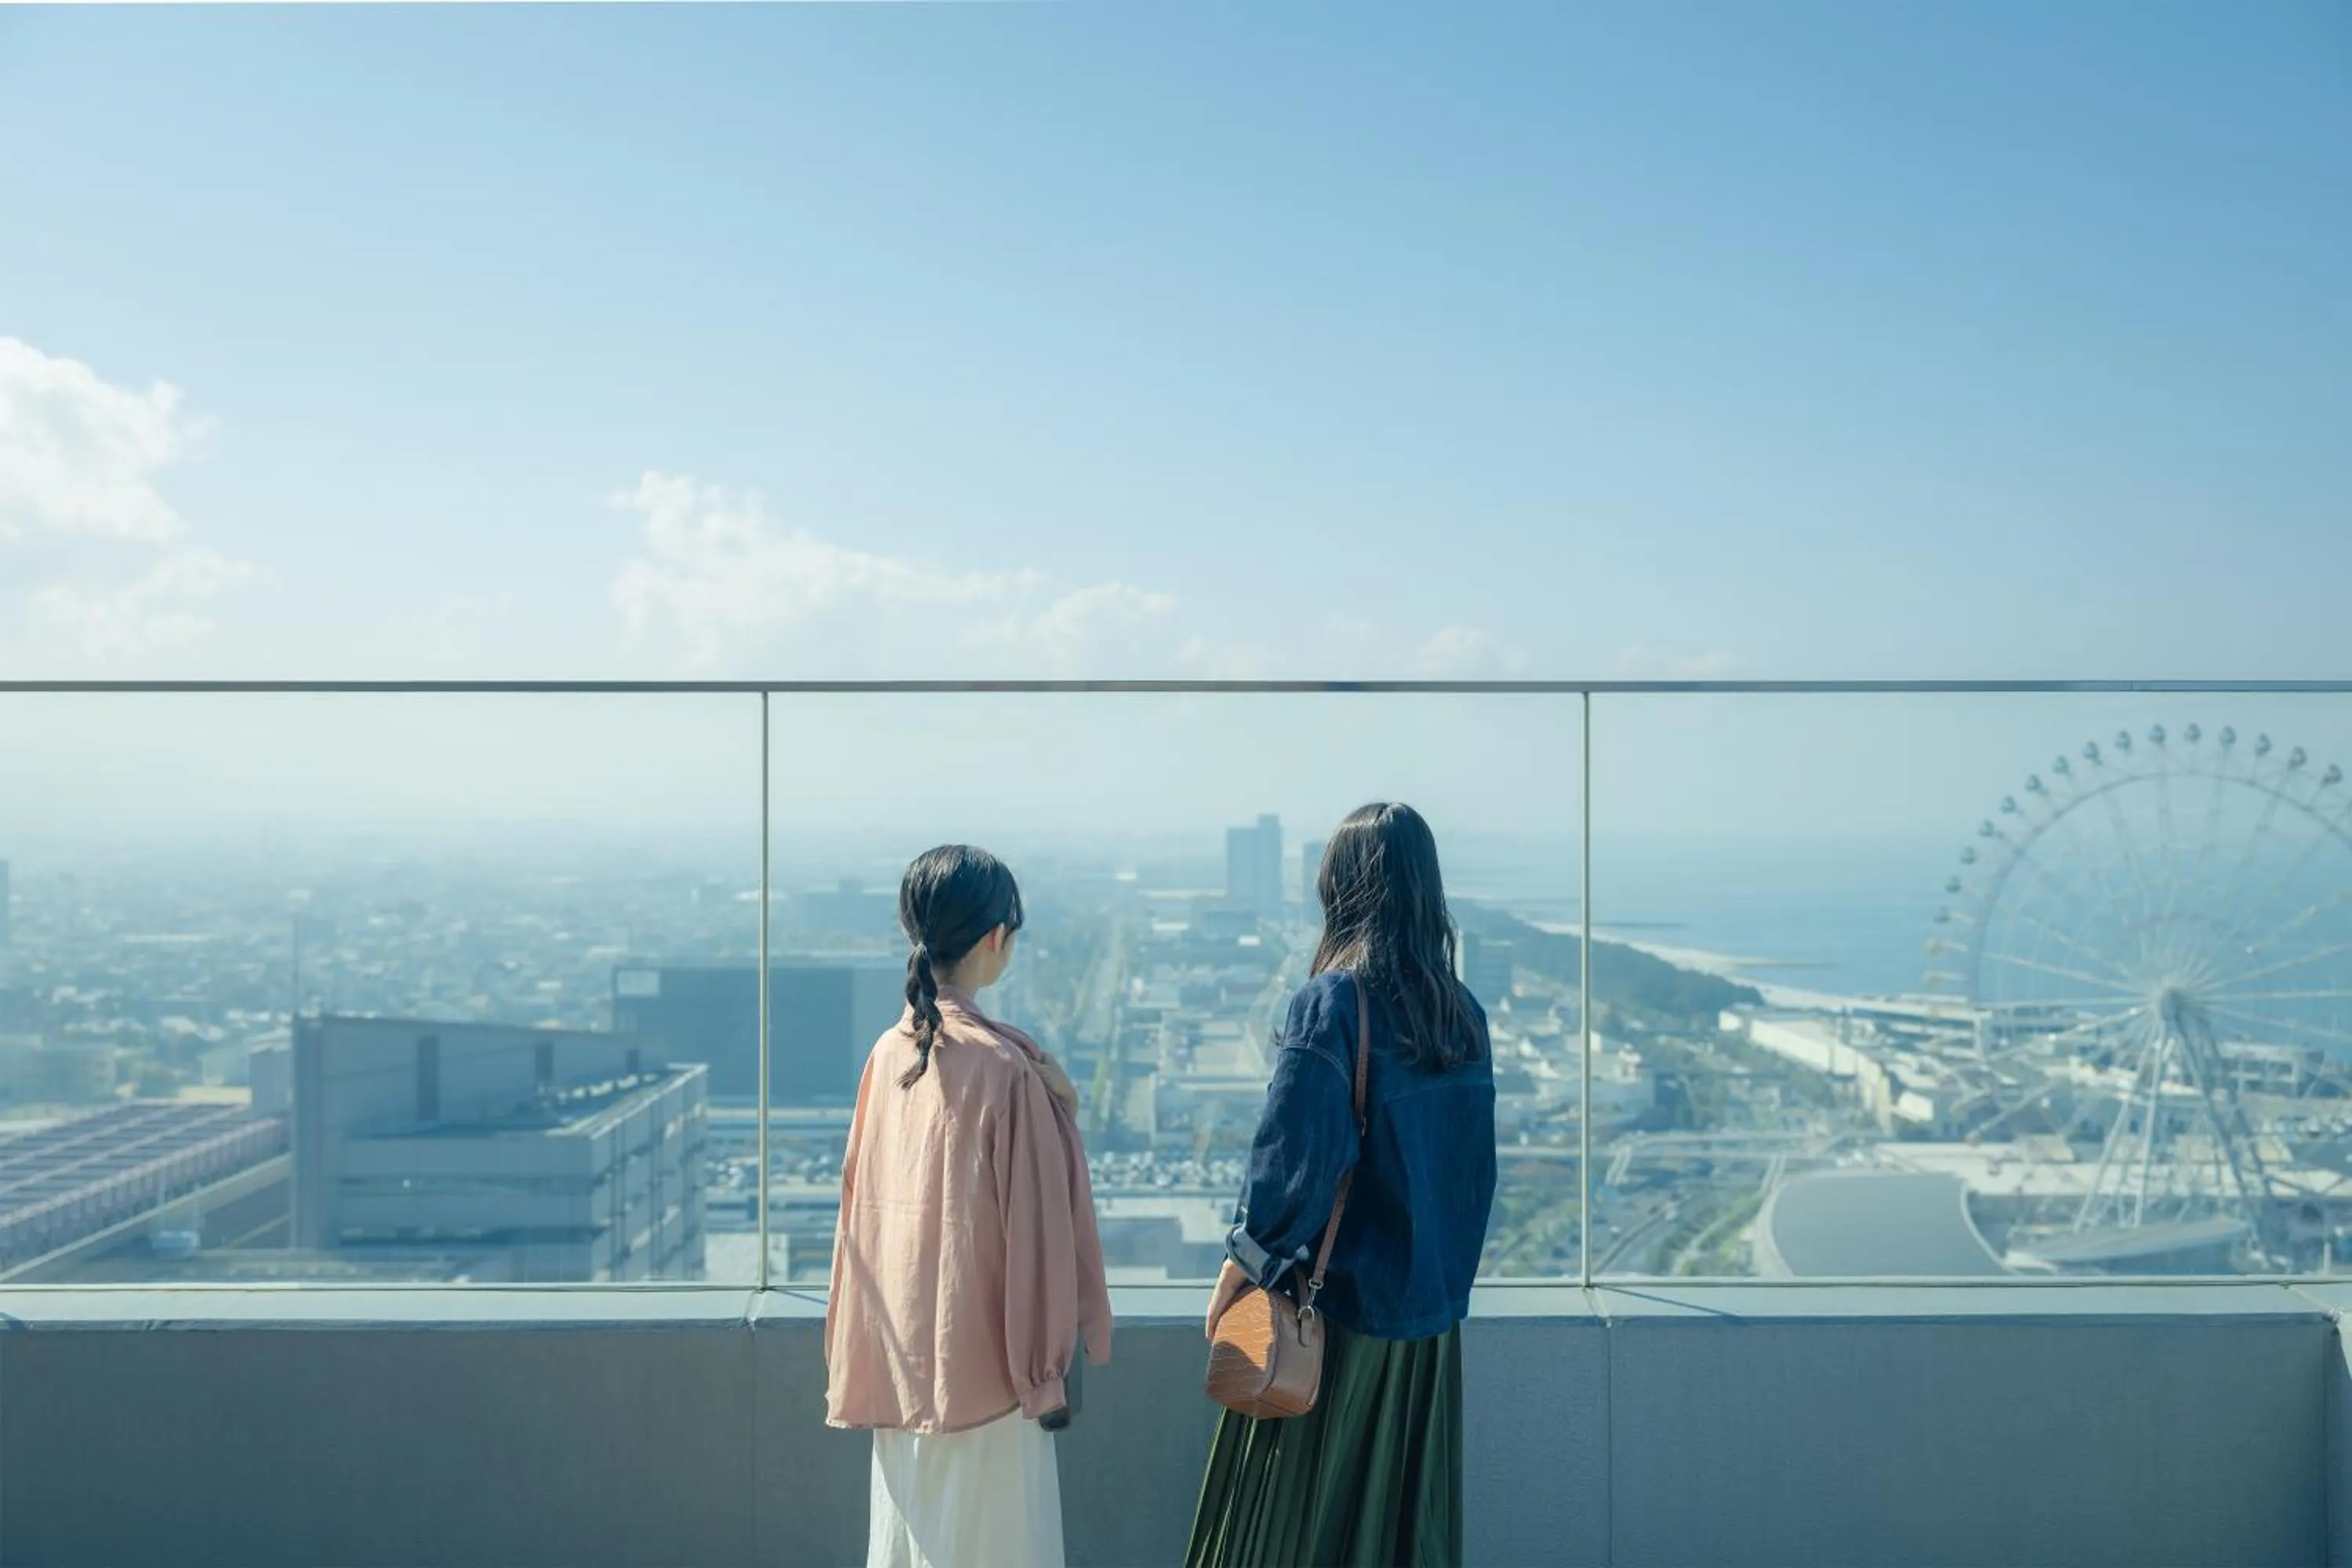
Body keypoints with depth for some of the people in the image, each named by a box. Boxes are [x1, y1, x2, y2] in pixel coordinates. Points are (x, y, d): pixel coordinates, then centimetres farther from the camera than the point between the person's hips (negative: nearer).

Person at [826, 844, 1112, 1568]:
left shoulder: (888, 1054, -1)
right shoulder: (1008, 1068, -19)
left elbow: (863, 1206, 5)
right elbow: (1034, 1223, -15)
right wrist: (1047, 1372, -7)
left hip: (902, 1360, 6)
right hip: (982, 1363, -6)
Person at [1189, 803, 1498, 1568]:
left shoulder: (1330, 1003, -17)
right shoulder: (1463, 1013, 1)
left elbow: (1291, 1157, -20)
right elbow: (1476, 1167, 8)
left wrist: (1237, 1273, -8)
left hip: (1336, 1303, -6)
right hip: (1430, 1307, 6)